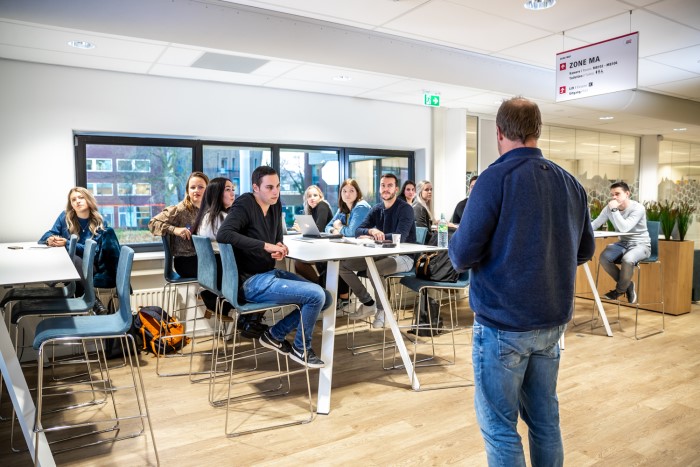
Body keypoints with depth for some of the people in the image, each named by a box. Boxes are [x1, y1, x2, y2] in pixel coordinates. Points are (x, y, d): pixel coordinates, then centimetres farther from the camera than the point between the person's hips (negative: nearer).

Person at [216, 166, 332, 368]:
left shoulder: (275, 205, 8)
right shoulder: (244, 205, -15)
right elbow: (223, 234, -32)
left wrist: (279, 247, -5)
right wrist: (266, 246, -31)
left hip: (271, 273, 9)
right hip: (252, 282, -9)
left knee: (326, 298, 3)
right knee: (316, 295, -19)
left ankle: (275, 334, 14)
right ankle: (301, 349, 6)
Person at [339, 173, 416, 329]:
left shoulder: (405, 209, -11)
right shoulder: (376, 209, 8)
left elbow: (400, 237, -24)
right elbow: (358, 231, -2)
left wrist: (369, 235, -22)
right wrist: (371, 231, -27)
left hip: (403, 256, -7)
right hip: (382, 254, 7)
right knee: (343, 265, -5)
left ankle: (382, 309, -11)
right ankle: (368, 304, 6)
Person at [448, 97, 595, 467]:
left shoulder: (496, 178, -14)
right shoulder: (571, 183, 5)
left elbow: (462, 255, -17)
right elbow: (584, 251, 14)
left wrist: (456, 244, 4)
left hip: (504, 324, -7)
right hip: (553, 321, 7)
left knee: (499, 426, 6)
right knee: (545, 418, 19)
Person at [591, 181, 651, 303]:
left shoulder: (638, 208, -19)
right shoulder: (609, 208, -2)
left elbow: (624, 228, -32)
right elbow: (594, 225, -2)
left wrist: (614, 209, -32)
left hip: (641, 245, -5)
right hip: (623, 243, 5)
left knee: (627, 259, -37)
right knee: (603, 258, -23)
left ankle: (620, 290, -6)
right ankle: (627, 285, 2)